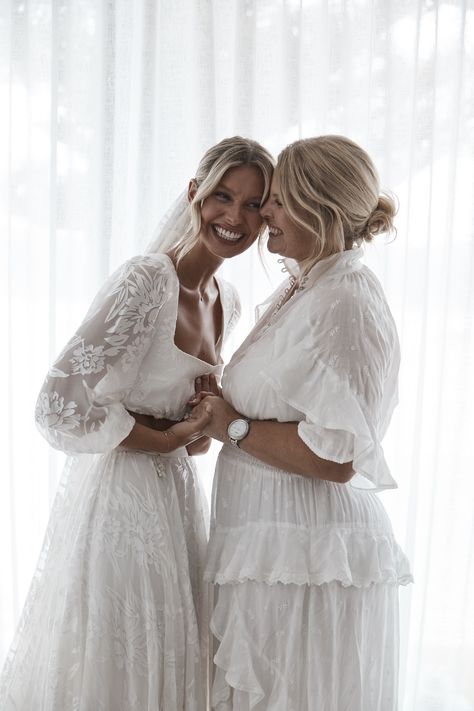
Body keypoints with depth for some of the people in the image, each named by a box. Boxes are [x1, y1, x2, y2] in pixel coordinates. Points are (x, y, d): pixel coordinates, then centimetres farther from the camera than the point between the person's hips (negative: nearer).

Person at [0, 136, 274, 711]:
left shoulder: (226, 300, 6)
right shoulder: (146, 280, -19)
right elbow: (60, 406, -24)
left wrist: (201, 427, -1)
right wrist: (167, 438, -16)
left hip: (176, 488, 8)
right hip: (119, 494, -8)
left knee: (167, 664, 20)